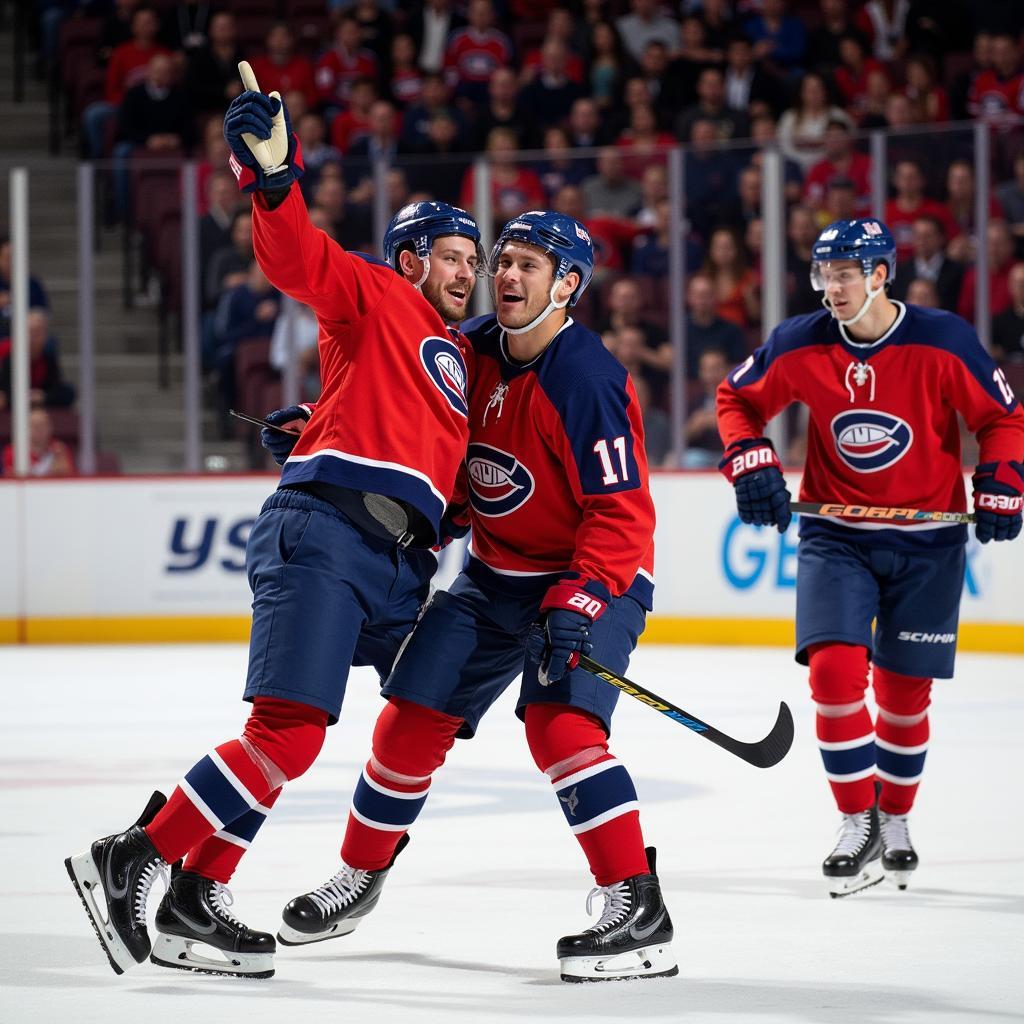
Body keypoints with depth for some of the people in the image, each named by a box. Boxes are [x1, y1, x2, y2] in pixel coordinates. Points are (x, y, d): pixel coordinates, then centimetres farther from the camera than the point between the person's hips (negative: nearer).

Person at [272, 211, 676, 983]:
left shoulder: (586, 380, -24)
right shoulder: (474, 350, -2)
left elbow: (621, 512, -26)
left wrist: (578, 603, -35)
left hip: (594, 576, -7)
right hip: (496, 576, 7)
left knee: (558, 722, -27)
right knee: (413, 717, 6)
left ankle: (640, 913, -25)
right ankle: (359, 877, 27)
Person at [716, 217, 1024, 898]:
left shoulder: (942, 342, -13)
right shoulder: (800, 345, -6)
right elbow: (739, 399, 10)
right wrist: (750, 461, -5)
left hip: (927, 540, -1)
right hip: (836, 533, 1)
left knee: (904, 692, 5)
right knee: (834, 668, -16)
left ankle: (895, 818, 28)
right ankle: (858, 824, -3)